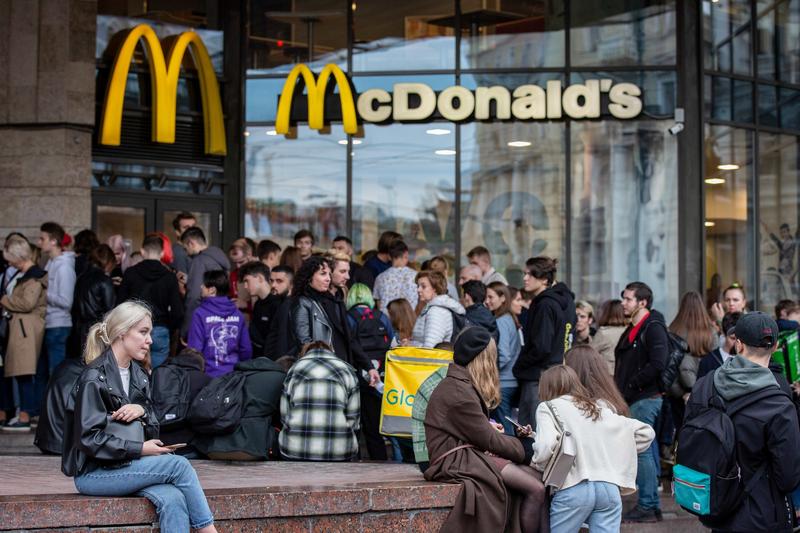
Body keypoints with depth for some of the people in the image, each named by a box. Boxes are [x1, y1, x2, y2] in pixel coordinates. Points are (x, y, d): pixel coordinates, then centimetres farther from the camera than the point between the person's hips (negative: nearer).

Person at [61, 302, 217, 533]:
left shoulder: (138, 375, 13)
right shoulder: (95, 378, -12)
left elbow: (153, 431, 13)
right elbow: (90, 439, -18)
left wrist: (142, 411, -9)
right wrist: (140, 449, -18)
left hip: (125, 465, 6)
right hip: (93, 473, -6)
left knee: (172, 499, -26)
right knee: (179, 465, -22)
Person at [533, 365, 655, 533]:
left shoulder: (548, 407, 8)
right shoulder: (600, 407, 23)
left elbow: (545, 447, -11)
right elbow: (646, 432, 23)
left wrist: (537, 465, 8)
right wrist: (621, 455, 24)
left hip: (573, 489, -4)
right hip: (610, 487, 4)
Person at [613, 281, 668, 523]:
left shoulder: (653, 328, -12)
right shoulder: (633, 330, 18)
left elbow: (657, 364, -23)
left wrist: (630, 386, -17)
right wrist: (620, 388, 10)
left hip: (645, 399, -10)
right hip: (633, 400, 10)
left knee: (642, 451, -8)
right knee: (645, 450, 11)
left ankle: (647, 507, -4)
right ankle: (651, 505, 16)